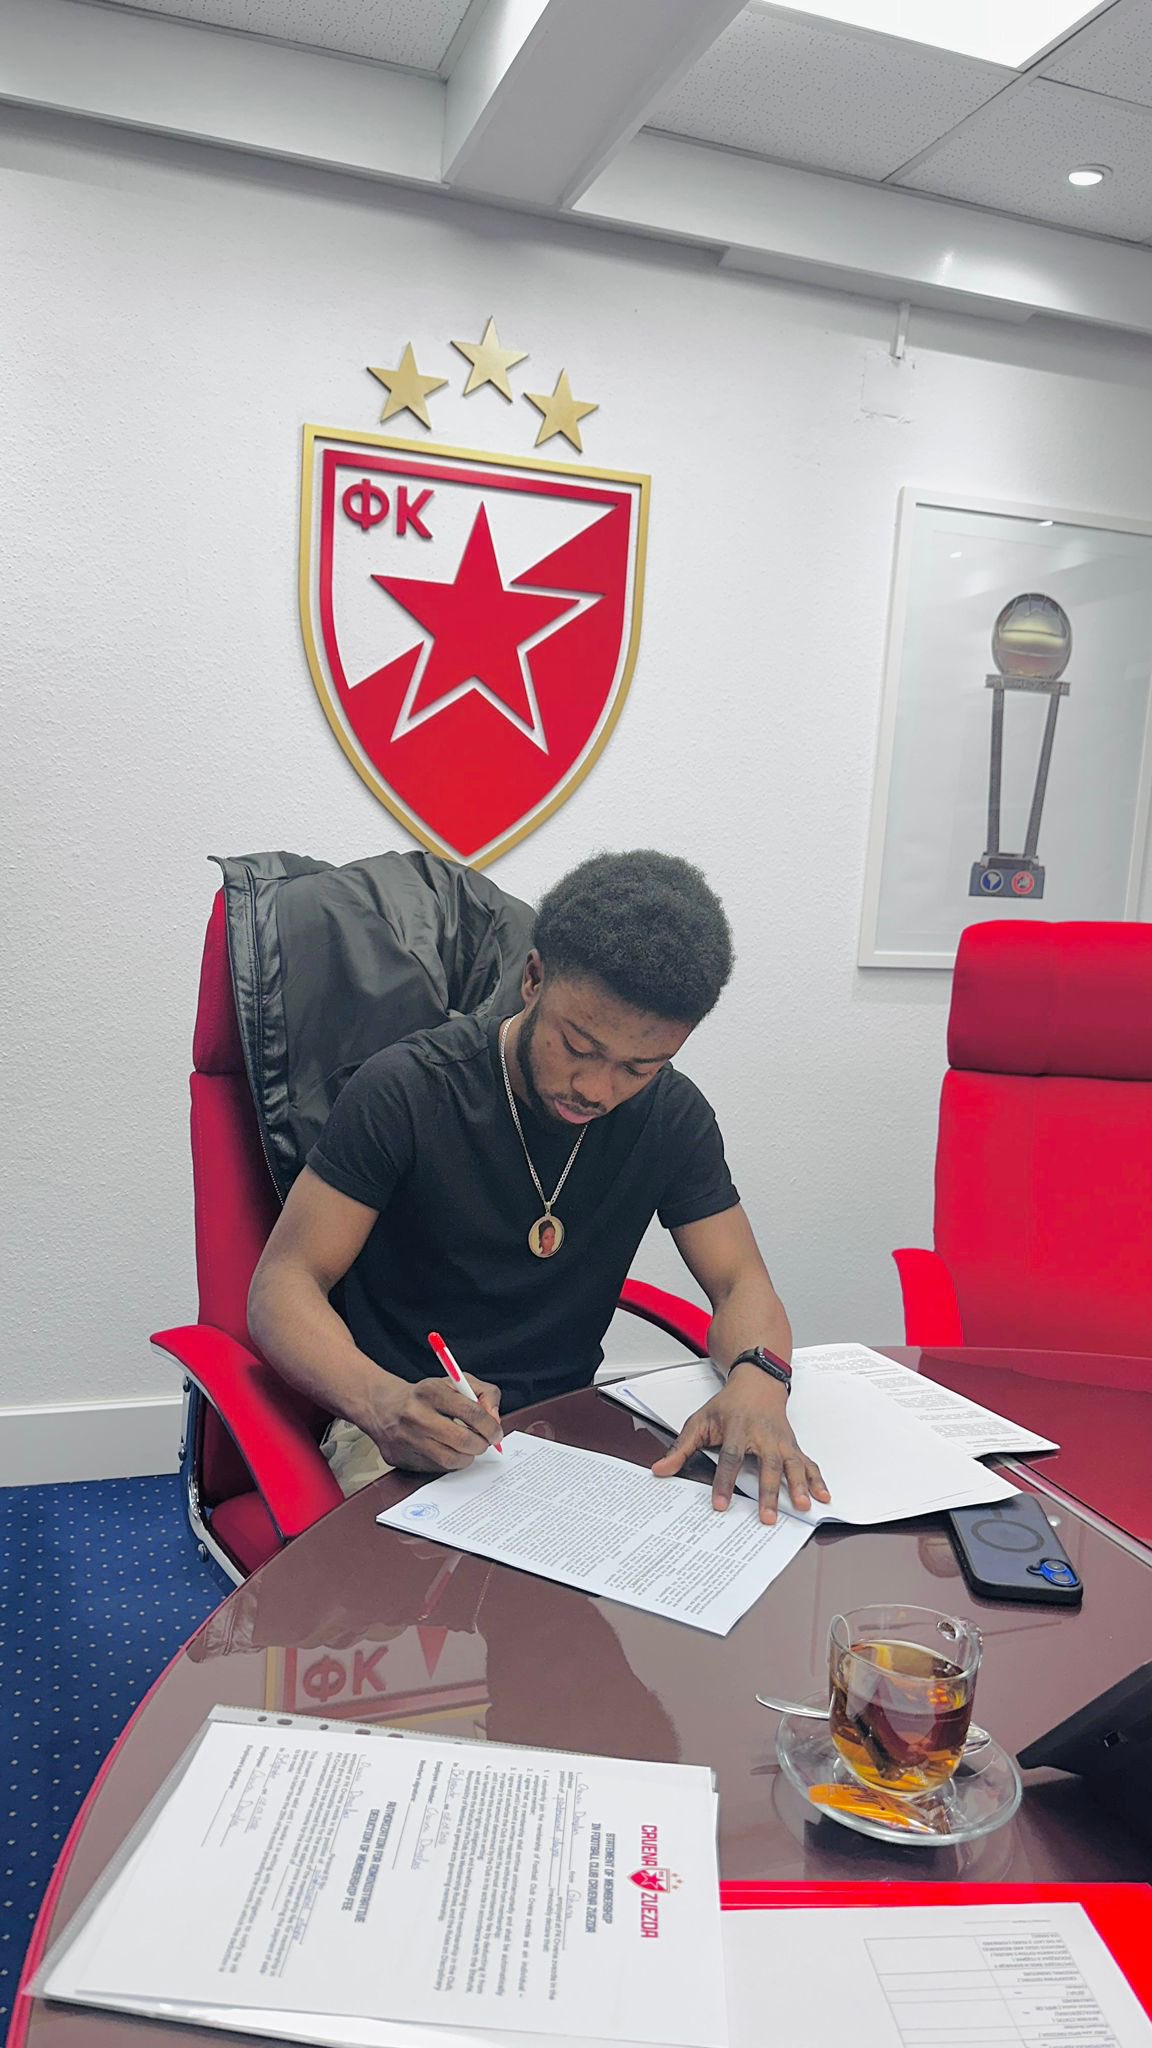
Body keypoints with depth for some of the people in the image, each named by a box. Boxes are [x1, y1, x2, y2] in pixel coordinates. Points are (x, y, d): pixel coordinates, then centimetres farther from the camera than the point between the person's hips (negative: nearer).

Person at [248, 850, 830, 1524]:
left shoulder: (671, 1115, -1)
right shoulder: (404, 1092, -13)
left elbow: (741, 1283, 2)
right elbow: (284, 1282, -13)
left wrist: (757, 1380, -24)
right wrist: (382, 1401, -35)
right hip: (409, 1438, -4)